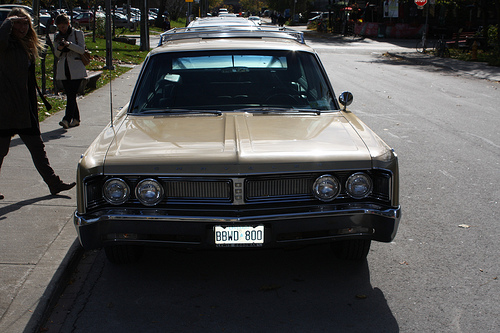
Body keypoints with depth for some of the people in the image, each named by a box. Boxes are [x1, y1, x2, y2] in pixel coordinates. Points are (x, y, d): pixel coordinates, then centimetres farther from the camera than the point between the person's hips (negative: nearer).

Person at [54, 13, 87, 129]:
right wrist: (59, 49, -10)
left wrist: (69, 44, -21)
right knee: (69, 95, 6)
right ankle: (75, 119, 14)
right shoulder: (58, 36, 13)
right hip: (63, 70, 5)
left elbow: (81, 50, -7)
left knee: (71, 95, -13)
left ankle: (67, 119, -21)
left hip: (76, 70, -5)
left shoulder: (77, 33, 1)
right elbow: (57, 54, 13)